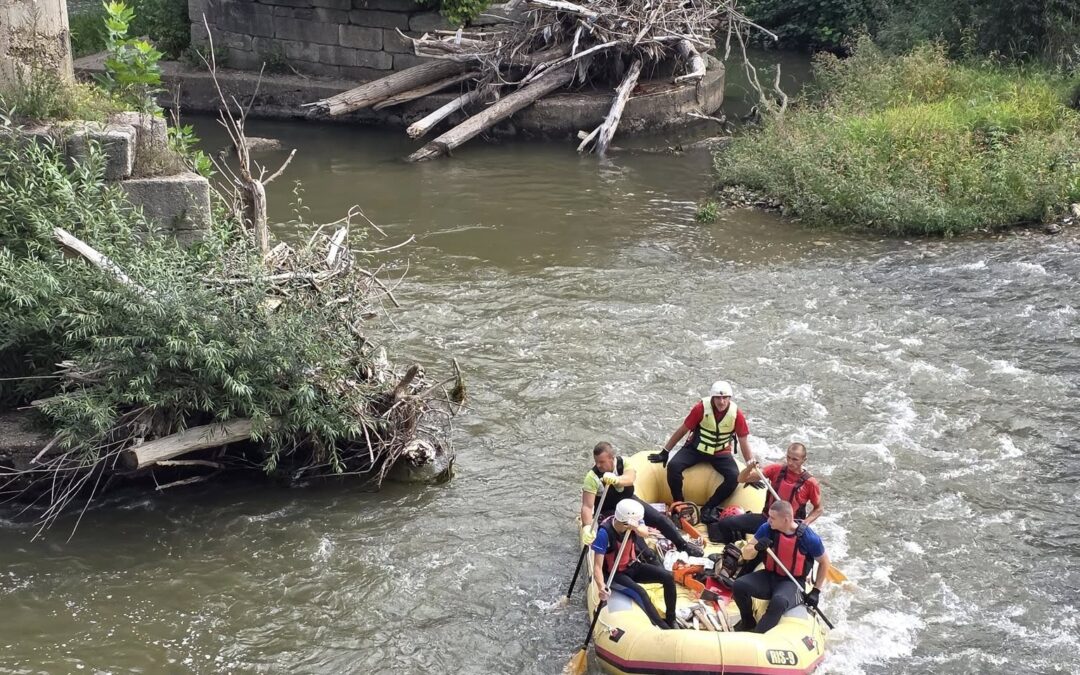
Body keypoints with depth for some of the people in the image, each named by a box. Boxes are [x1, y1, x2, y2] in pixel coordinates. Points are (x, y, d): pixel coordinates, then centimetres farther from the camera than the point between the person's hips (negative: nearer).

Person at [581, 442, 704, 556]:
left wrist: (615, 479, -65)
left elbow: (630, 478, -42)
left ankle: (683, 545, 20)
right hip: (610, 511, -3)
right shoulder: (592, 476, -27)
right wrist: (587, 527, -48)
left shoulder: (624, 462, -20)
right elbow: (587, 506, -31)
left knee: (660, 518, -1)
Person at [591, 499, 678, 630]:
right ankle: (664, 629, -20)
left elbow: (645, 532, -35)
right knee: (640, 593, -30)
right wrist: (601, 587, -48)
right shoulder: (605, 533, -30)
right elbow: (597, 566, -31)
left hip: (632, 566, 6)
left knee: (668, 578, -10)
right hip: (615, 574, -6)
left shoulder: (631, 521, -15)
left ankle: (670, 622, 0)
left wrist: (636, 528, -58)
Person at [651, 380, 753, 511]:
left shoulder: (736, 413, -17)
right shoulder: (701, 407, -20)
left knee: (734, 477, -26)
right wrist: (664, 453, -5)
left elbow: (744, 442, -8)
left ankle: (709, 508, -11)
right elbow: (682, 430, -9)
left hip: (721, 454, 1)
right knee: (673, 466, -26)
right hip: (695, 448, -1)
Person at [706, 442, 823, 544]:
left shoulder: (810, 483, -10)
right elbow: (742, 479, -3)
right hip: (766, 518, 3)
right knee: (725, 523, -12)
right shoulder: (776, 469, -3)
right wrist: (749, 468, -26)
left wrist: (804, 524, -15)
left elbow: (819, 509, 3)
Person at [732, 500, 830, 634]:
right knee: (739, 585, -22)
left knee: (779, 601, -37)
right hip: (769, 576, 4)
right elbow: (746, 555, -3)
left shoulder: (809, 538, -16)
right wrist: (756, 548, -27)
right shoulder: (767, 529, -10)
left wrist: (816, 591, -1)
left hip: (793, 583, -4)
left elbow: (824, 562, 1)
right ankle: (748, 622, 4)